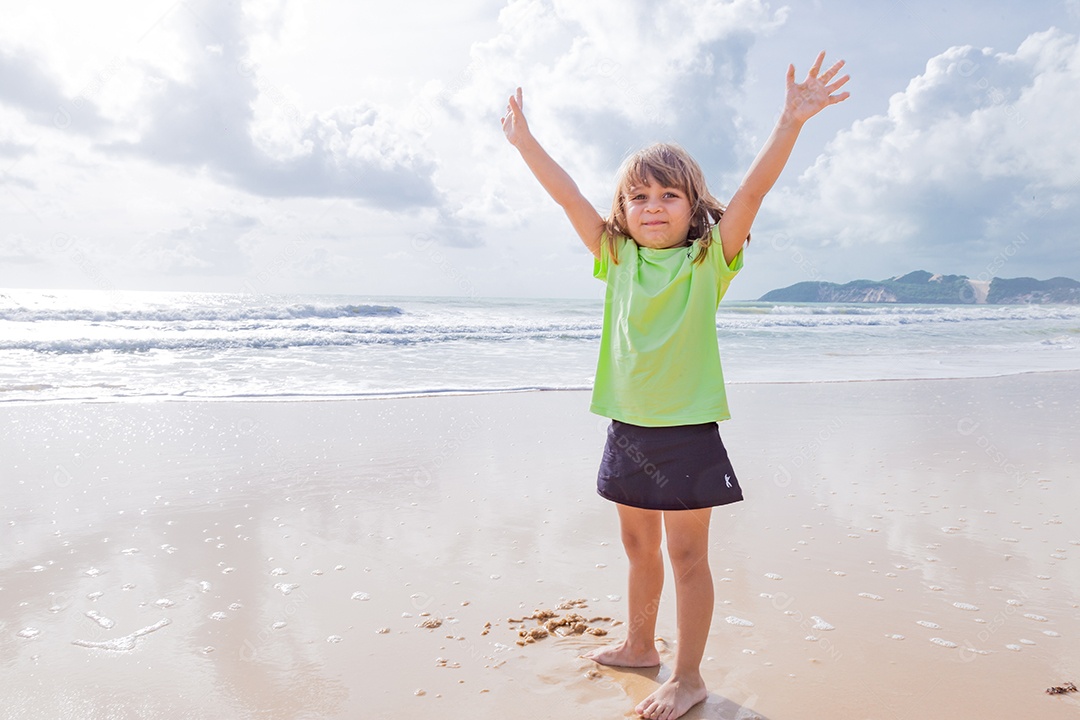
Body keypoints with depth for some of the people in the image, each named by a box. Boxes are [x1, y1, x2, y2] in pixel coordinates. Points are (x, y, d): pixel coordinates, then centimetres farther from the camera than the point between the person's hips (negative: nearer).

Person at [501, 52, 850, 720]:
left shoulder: (708, 260, -6)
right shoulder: (619, 259, 6)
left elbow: (752, 192, -17)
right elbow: (570, 196, 7)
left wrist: (791, 121, -26)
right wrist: (525, 140, 9)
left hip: (688, 427, -5)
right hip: (628, 425, 5)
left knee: (687, 553, 3)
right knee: (639, 544, 20)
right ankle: (640, 644, 39)